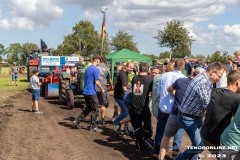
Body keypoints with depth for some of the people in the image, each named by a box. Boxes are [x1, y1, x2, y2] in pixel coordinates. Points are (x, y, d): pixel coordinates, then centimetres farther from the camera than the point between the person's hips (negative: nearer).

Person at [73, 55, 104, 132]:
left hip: (85, 91, 8)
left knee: (88, 108, 20)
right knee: (95, 110, 3)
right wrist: (102, 89, -4)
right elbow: (97, 82, -18)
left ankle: (77, 121, 17)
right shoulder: (95, 69, -14)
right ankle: (93, 127, 7)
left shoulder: (87, 68, 12)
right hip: (91, 92, -8)